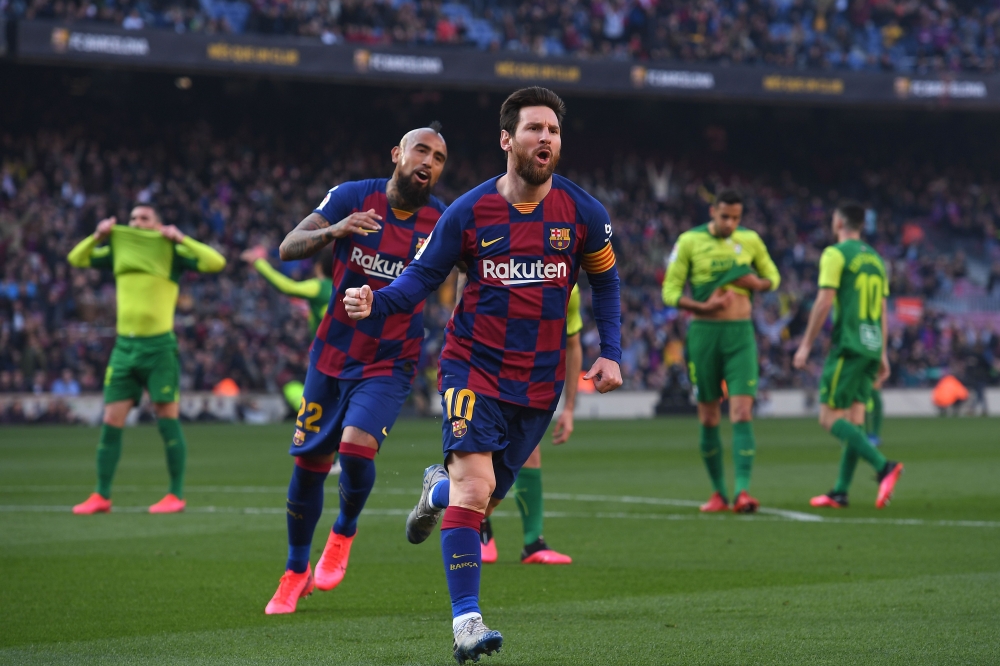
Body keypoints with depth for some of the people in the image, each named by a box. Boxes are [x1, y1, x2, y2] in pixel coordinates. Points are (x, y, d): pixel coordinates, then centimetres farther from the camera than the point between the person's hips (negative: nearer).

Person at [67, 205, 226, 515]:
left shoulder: (172, 253, 1)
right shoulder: (118, 250, 13)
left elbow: (215, 262, -10)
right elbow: (76, 259, 19)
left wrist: (181, 239, -13)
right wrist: (98, 236, 4)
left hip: (159, 347, -4)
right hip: (124, 346, 4)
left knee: (167, 420, -5)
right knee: (111, 421, 2)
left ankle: (176, 495, 3)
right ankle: (101, 497, 7)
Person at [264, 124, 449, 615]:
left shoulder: (443, 223, -6)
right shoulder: (354, 198, -7)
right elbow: (289, 248, -14)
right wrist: (334, 231, -33)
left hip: (391, 363, -1)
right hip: (335, 353, 1)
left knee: (356, 447, -24)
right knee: (309, 463, 7)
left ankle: (344, 533, 7)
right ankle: (296, 571, 28)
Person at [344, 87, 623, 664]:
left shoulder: (584, 213, -2)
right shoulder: (469, 212, -6)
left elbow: (605, 280, 13)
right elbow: (424, 275, 0)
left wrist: (611, 353, 5)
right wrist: (377, 303, -20)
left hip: (540, 381, 3)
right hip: (474, 367, -2)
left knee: (484, 500, 11)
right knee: (474, 490, -19)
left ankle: (439, 490, 48)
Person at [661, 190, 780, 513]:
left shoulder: (750, 240, 4)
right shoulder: (690, 241, -2)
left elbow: (773, 276, 18)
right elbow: (670, 290, -2)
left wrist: (758, 284, -6)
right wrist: (702, 307, -18)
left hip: (740, 334, 0)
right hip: (703, 332, 0)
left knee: (742, 413, -12)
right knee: (708, 417, 5)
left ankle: (743, 490, -18)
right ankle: (719, 492, 18)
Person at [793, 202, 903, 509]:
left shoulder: (835, 254, -5)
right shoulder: (875, 258, 17)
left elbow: (824, 301, -12)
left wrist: (806, 344, -7)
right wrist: (882, 354, 22)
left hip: (847, 345, -8)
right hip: (871, 346, 8)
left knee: (830, 417, -8)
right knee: (854, 418, 8)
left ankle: (883, 466, -24)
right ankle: (840, 492, 7)